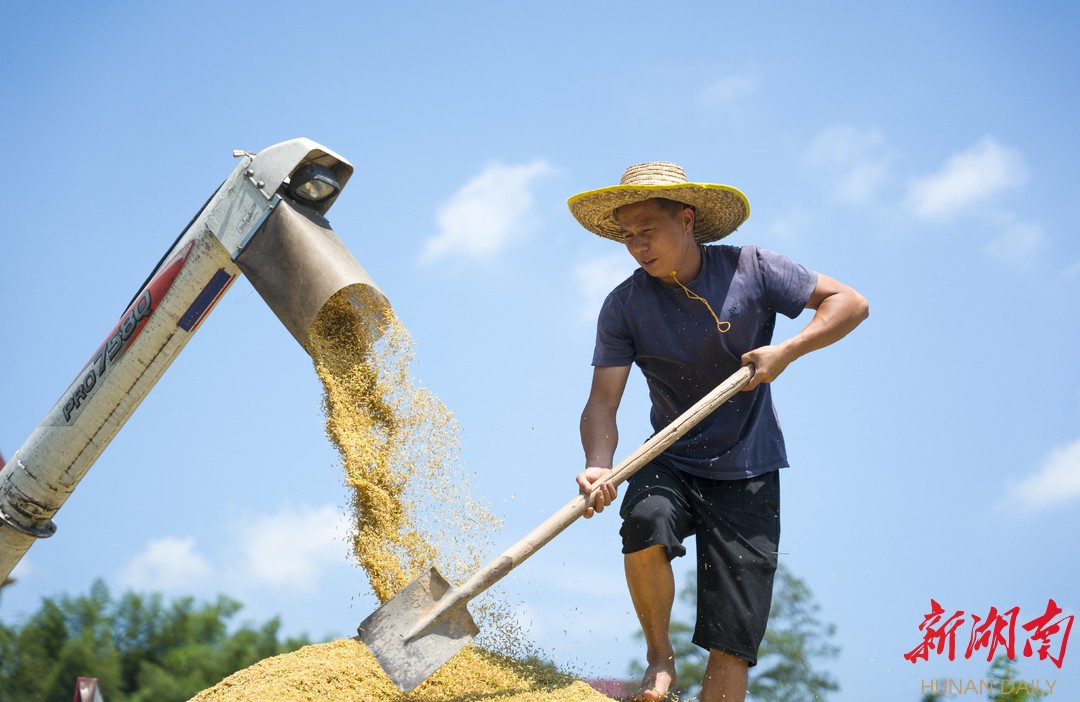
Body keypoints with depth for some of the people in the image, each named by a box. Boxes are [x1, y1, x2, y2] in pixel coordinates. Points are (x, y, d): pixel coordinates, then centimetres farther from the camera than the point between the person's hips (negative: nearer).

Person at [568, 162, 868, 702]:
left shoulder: (750, 270, -8)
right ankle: (659, 658, -9)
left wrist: (787, 351, -19)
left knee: (732, 644, -4)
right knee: (644, 525, -34)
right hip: (670, 464, 1)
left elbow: (850, 302, -4)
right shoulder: (624, 306, -7)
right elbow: (603, 401, -12)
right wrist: (598, 466, -31)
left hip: (747, 474, 0)